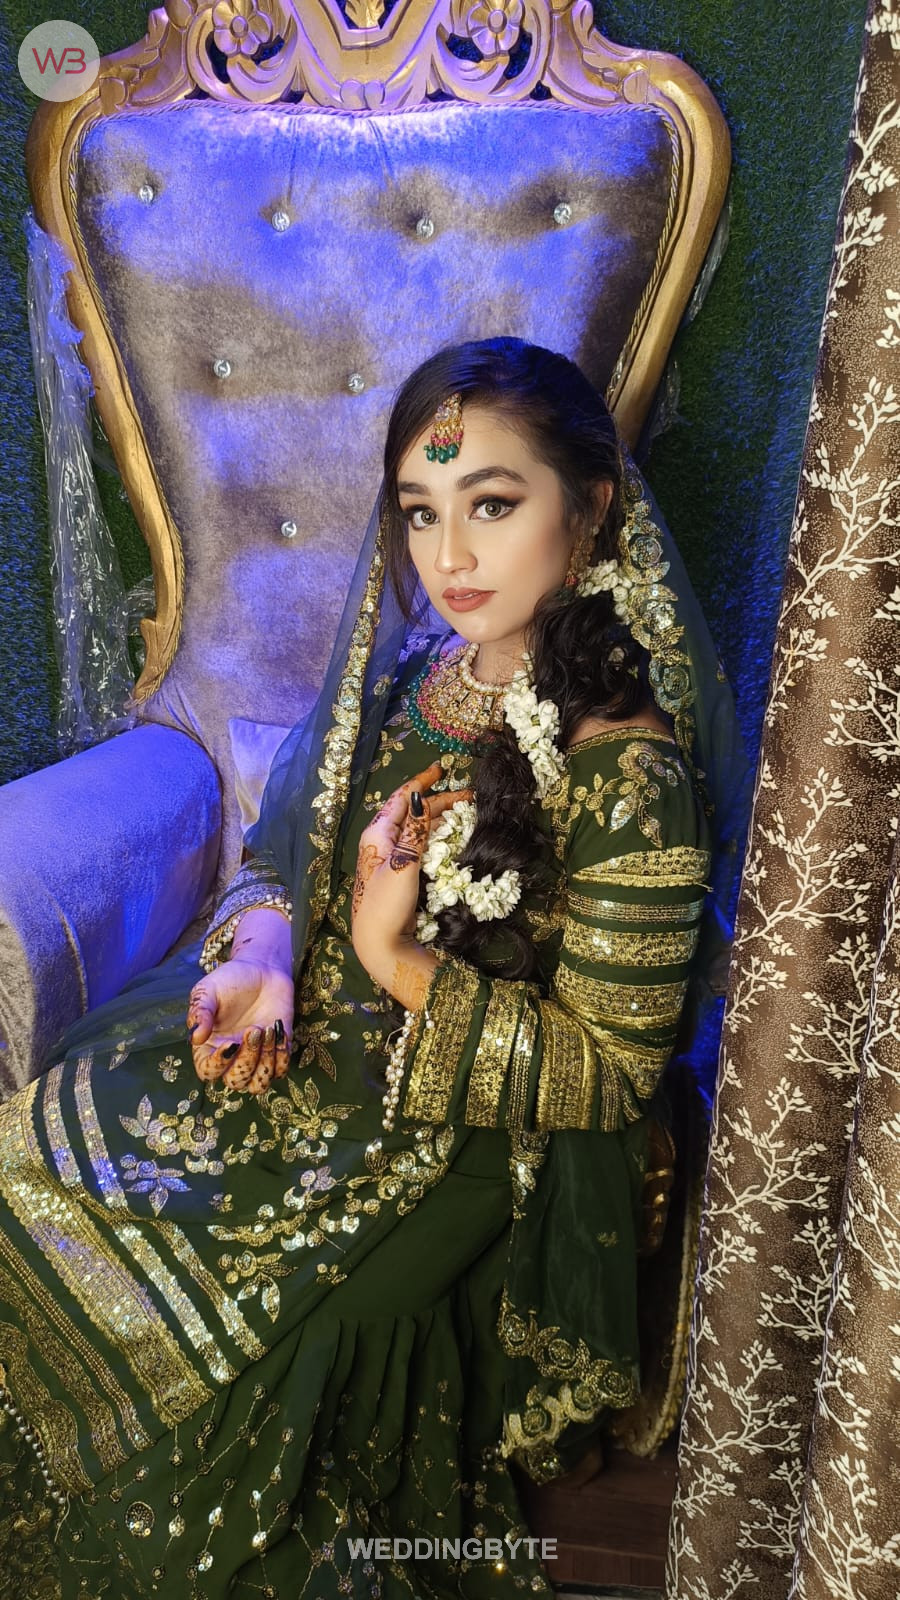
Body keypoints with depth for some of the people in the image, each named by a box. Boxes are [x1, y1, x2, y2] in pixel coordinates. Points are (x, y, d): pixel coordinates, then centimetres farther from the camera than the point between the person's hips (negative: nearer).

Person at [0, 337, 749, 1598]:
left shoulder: (627, 775, -23)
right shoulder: (409, 674, -3)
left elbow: (610, 1072, -18)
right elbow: (284, 852, 8)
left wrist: (398, 961, -20)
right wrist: (262, 950, -13)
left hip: (464, 1133, -6)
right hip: (309, 1038, 7)